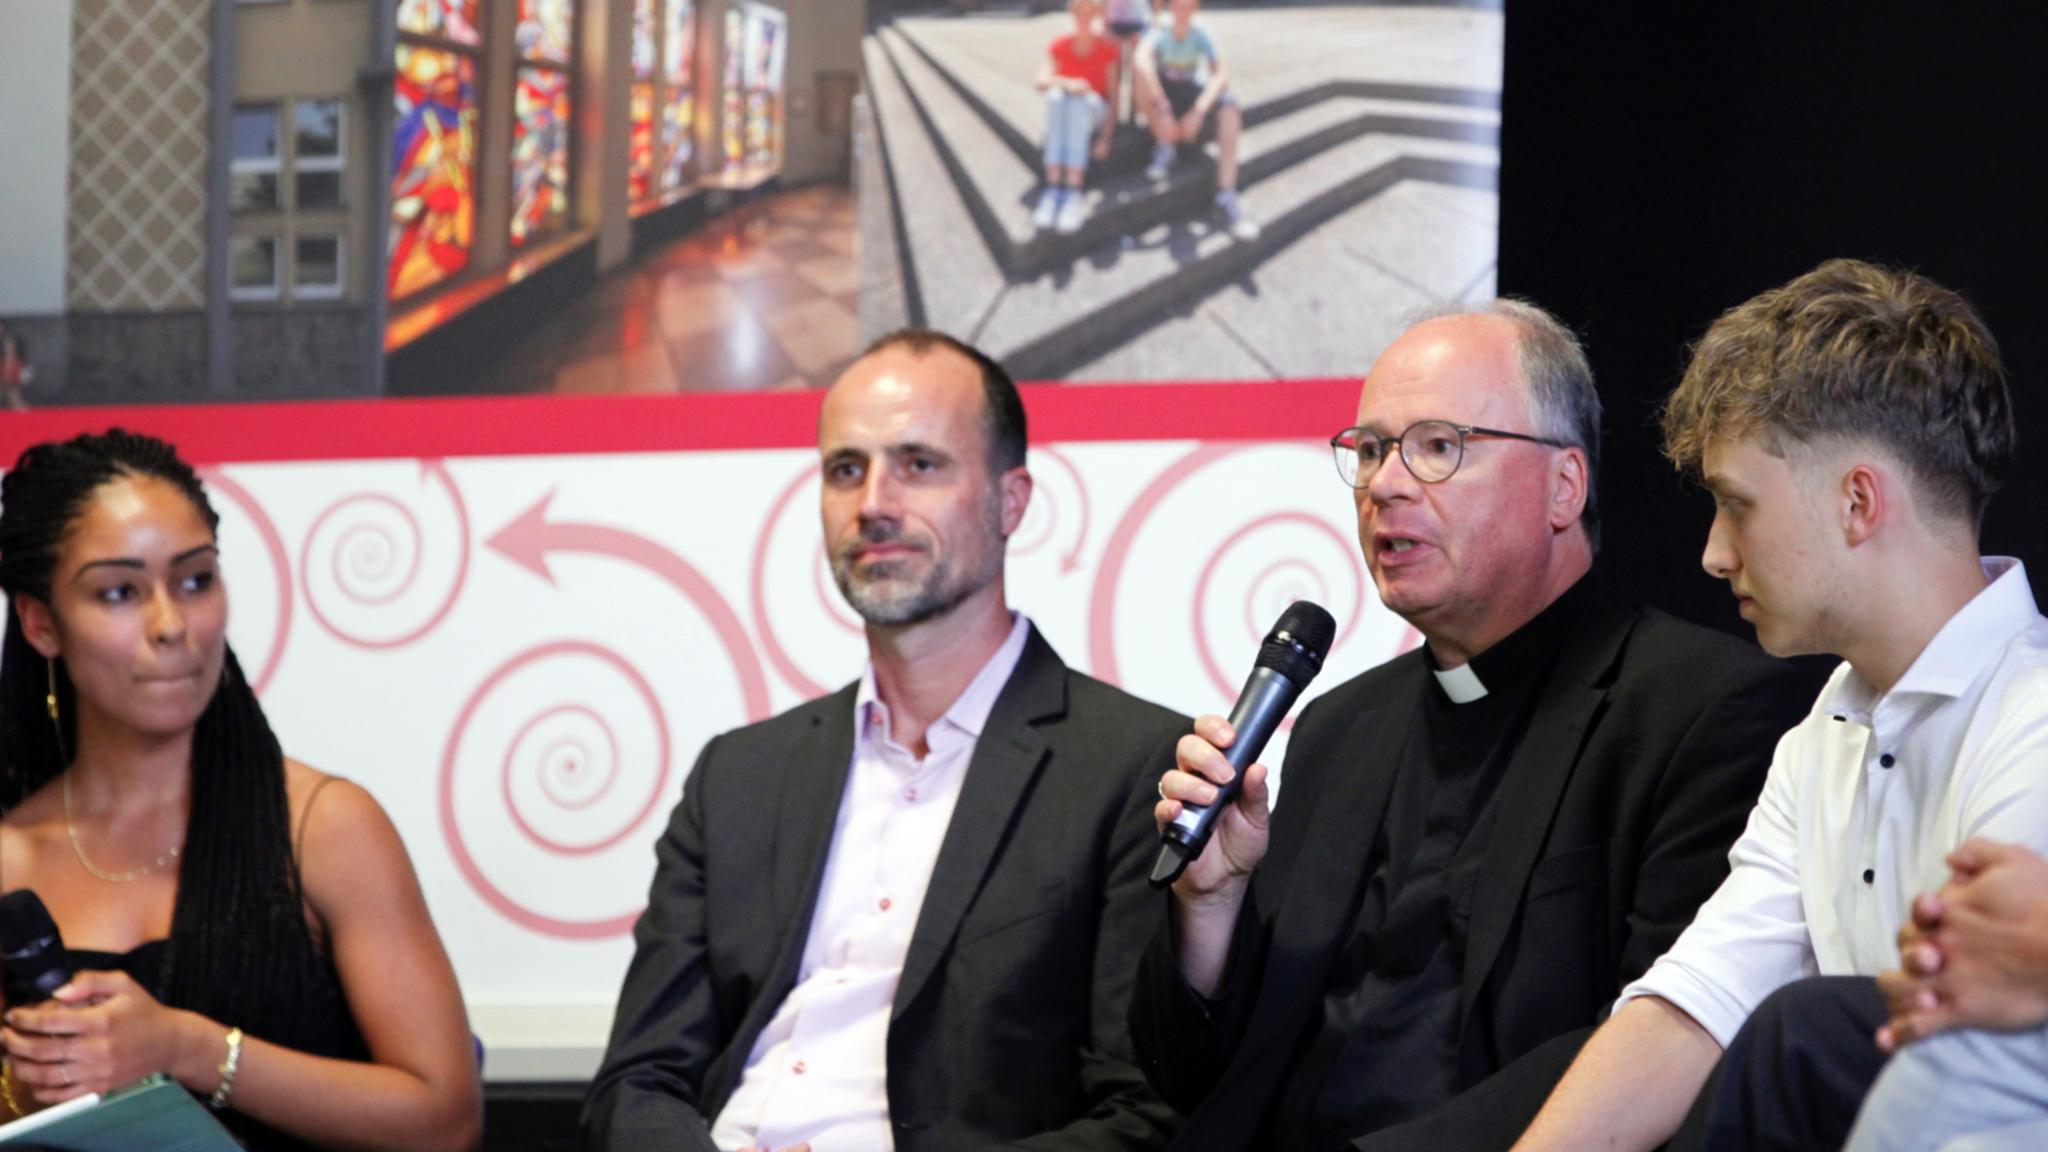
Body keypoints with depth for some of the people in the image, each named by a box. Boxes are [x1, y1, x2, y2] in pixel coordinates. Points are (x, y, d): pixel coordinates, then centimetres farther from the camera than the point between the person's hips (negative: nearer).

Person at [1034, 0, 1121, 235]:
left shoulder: (1107, 49, 4)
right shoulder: (1059, 46, 8)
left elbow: (1113, 94, -1)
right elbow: (1043, 81, -9)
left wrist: (1105, 136, -14)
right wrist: (1067, 84, -31)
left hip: (1094, 112, -2)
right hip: (1061, 112, 2)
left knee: (1080, 101, -37)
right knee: (1056, 95, -34)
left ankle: (1073, 194, -48)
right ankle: (1052, 188, -45)